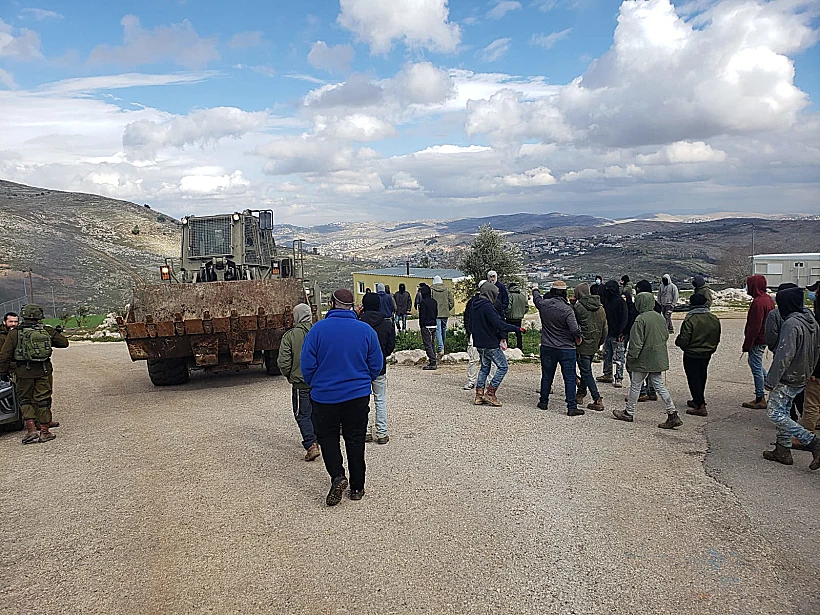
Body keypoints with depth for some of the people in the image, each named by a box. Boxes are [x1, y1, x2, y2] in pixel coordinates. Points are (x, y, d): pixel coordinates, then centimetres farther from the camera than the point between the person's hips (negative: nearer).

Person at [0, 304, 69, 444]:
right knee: (43, 400, 7)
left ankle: (31, 430, 2)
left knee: (24, 400, 12)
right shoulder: (47, 331, 1)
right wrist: (58, 334, 29)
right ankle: (45, 431, 11)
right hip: (44, 370, 1)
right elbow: (64, 343, 10)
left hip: (24, 371, -1)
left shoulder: (14, 333, -2)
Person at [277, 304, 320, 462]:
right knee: (316, 413, 19)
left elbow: (283, 361, -10)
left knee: (302, 415, 4)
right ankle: (315, 440, 30)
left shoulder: (290, 335, -10)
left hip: (300, 383, -4)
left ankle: (311, 445, -8)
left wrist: (289, 376, 8)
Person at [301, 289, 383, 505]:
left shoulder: (318, 329, -11)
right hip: (358, 396, 2)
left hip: (324, 396, -1)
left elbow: (307, 365, -7)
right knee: (355, 439, 12)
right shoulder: (366, 330, -5)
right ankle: (357, 487, 19)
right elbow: (376, 365, 1)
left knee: (327, 437, 15)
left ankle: (337, 476, -4)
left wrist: (314, 385, 11)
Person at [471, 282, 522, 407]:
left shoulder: (474, 305, 9)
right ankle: (490, 393, -1)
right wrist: (516, 328, -20)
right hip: (491, 344, -9)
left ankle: (479, 395, 16)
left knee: (484, 367, 19)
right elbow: (499, 324, -26)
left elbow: (471, 325, 17)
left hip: (479, 343, 9)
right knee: (503, 367, 2)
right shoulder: (487, 306, -19)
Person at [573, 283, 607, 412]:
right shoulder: (600, 308, 7)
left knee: (586, 373, -2)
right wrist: (600, 343, 20)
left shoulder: (578, 307, -14)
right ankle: (580, 394, 32)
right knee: (586, 370, 20)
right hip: (594, 346, 7)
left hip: (583, 345, -7)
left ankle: (597, 400, -6)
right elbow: (604, 329, 11)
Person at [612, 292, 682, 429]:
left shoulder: (641, 319, -19)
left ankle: (629, 413, 20)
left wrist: (630, 358, -9)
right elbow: (666, 336, 15)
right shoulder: (660, 317, 5)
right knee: (660, 386, 11)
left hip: (644, 360, -7)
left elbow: (636, 342, -19)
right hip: (659, 359, 7)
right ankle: (672, 414, 6)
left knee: (635, 386, 8)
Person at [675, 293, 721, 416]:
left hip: (692, 354, -7)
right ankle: (698, 400, 36)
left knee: (694, 379, 0)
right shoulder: (714, 319, 0)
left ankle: (700, 406, -3)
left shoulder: (690, 320, -22)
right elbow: (717, 339, 8)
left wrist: (677, 341, 0)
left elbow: (683, 340, -21)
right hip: (707, 354, 7)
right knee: (701, 377, 21)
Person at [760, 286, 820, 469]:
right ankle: (783, 451, 22)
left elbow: (784, 356, -25)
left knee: (775, 413, -4)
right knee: (783, 412, 17)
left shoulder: (791, 324, -22)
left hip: (788, 379, -10)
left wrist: (771, 380, -21)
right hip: (802, 379, 10)